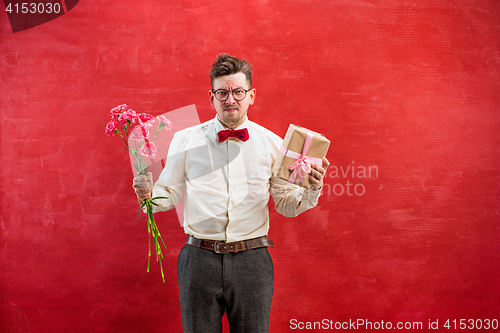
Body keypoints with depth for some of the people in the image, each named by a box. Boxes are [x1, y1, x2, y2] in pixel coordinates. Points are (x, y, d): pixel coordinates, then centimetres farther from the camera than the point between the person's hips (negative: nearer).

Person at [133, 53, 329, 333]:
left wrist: (311, 190, -10)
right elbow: (170, 195, 10)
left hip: (252, 261, 1)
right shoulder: (185, 141, 4)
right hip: (200, 260, 0)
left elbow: (286, 205, 8)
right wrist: (148, 193, -11)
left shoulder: (272, 144, 5)